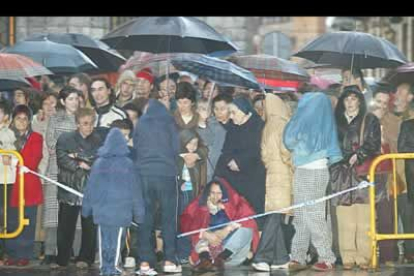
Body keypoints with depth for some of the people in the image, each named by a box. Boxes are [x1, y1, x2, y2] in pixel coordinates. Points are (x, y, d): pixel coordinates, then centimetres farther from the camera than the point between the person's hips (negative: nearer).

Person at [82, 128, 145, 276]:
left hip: (101, 208, 2)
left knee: (104, 239, 9)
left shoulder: (98, 163, 2)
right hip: (121, 208, -2)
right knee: (117, 239, 4)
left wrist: (86, 207, 19)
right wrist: (138, 211, 8)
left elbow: (90, 187, 9)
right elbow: (135, 189, 1)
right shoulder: (127, 164, -4)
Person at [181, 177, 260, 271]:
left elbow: (247, 218, -9)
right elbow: (186, 221, -11)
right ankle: (205, 258, -46)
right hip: (207, 245, 1)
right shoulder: (199, 205, 6)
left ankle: (220, 259, -45)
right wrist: (206, 235, -25)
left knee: (246, 230, -22)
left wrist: (227, 230, -23)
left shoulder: (232, 203, 8)